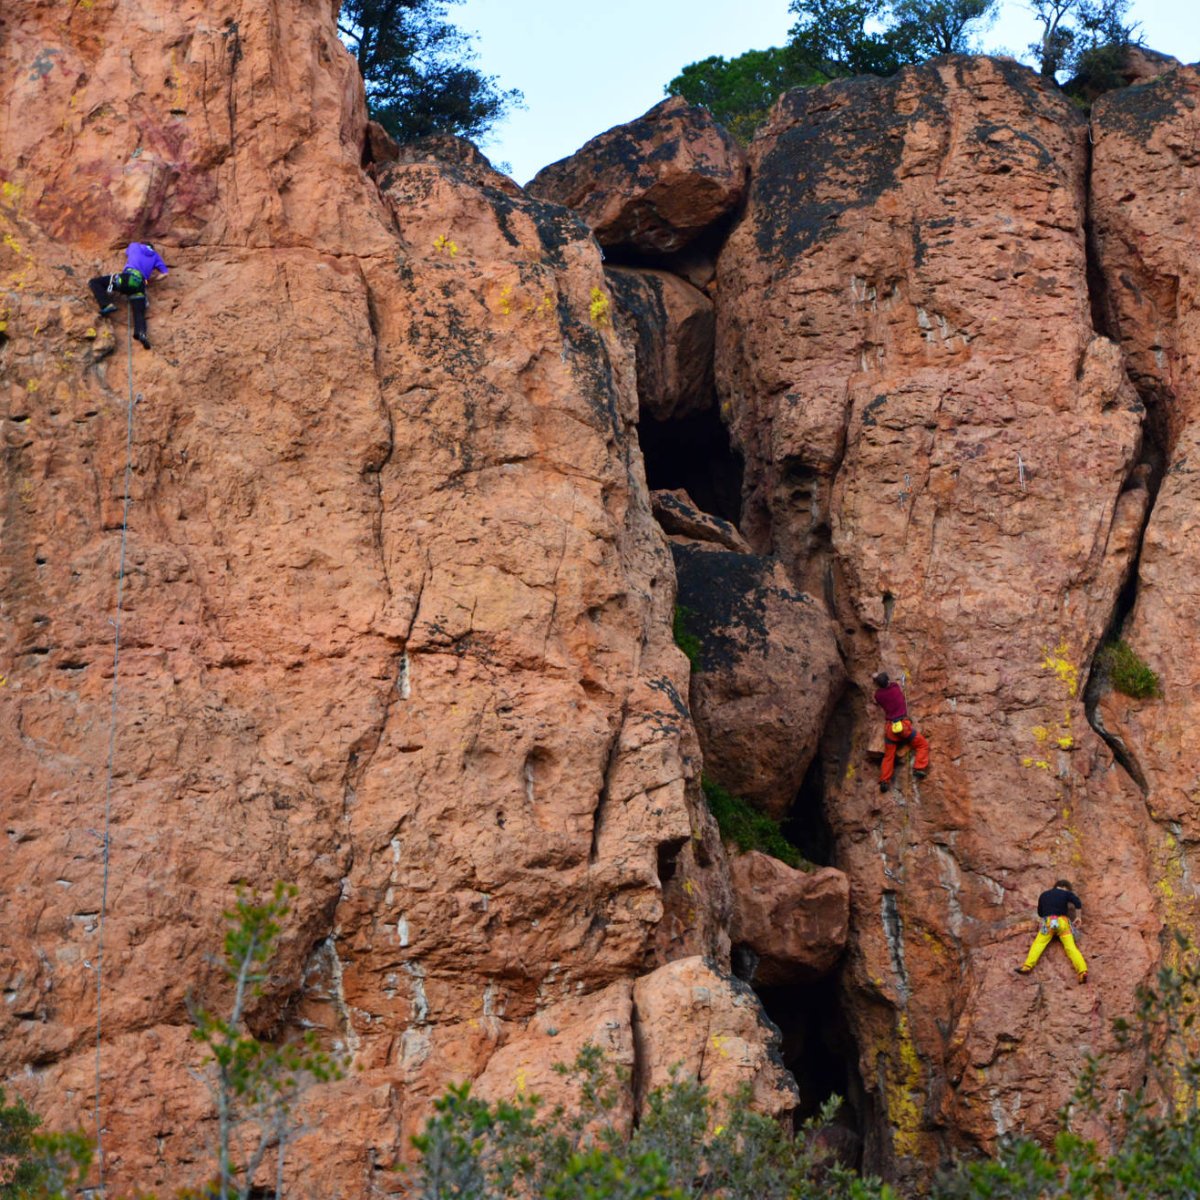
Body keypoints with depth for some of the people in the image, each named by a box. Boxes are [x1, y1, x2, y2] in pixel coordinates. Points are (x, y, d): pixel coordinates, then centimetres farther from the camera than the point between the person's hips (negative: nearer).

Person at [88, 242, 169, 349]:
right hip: (140, 285, 2)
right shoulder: (155, 255, 27)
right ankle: (141, 332, -41)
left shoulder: (135, 245, 26)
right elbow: (165, 273, 16)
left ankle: (107, 305, -15)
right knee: (139, 313, -6)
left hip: (127, 278, -2)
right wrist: (151, 278, 27)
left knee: (93, 282, 7)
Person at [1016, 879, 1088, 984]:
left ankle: (1027, 966, -26)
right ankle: (1082, 971, -27)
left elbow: (1040, 912, 33)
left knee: (1038, 944, -3)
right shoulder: (1066, 893, 15)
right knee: (1071, 947, -9)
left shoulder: (1043, 895, 25)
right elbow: (1078, 904, -2)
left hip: (1048, 922, 1)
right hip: (1062, 922, -1)